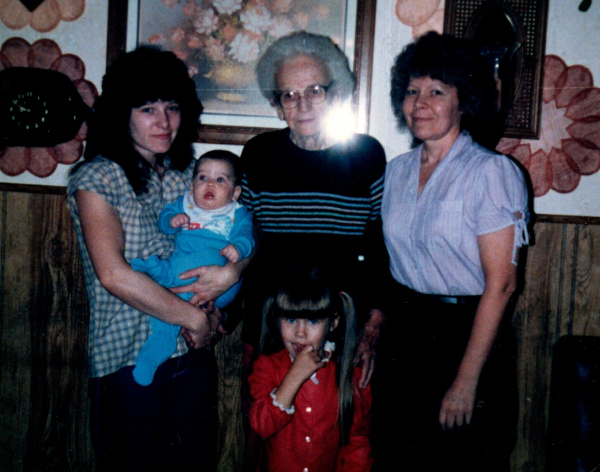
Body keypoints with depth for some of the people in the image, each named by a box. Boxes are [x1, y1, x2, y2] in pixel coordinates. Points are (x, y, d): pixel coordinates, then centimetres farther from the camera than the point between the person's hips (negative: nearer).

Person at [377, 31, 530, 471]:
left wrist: (467, 381, -17)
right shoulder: (397, 171, 7)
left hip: (468, 333, -6)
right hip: (403, 334, 6)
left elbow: (500, 283, -16)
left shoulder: (492, 171, -13)